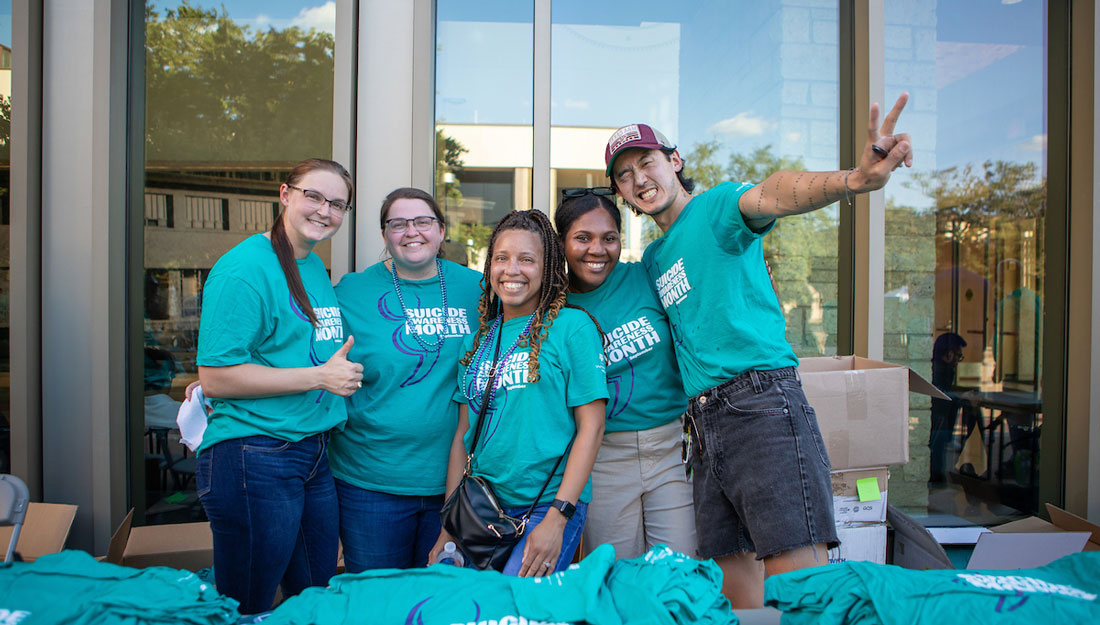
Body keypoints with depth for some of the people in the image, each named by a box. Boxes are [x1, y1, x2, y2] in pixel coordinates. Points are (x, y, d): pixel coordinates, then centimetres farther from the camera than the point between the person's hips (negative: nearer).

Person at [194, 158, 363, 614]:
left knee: (317, 596, 18)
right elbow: (216, 377, -18)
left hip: (314, 454, 8)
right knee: (246, 609, 8)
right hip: (254, 461, -8)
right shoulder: (244, 267, -14)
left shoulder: (316, 268, 12)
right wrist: (318, 376, -18)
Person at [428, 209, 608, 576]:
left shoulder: (572, 327, -5)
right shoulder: (480, 337, 10)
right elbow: (463, 433, 12)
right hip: (480, 506, 5)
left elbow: (591, 426, -8)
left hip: (549, 504, -4)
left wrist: (557, 518, -14)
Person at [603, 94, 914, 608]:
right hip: (705, 425, 8)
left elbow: (771, 195, -21)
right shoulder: (654, 257, 23)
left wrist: (853, 179, -41)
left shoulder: (716, 207, 1)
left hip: (761, 404, -7)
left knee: (799, 574, -10)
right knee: (733, 582, 10)